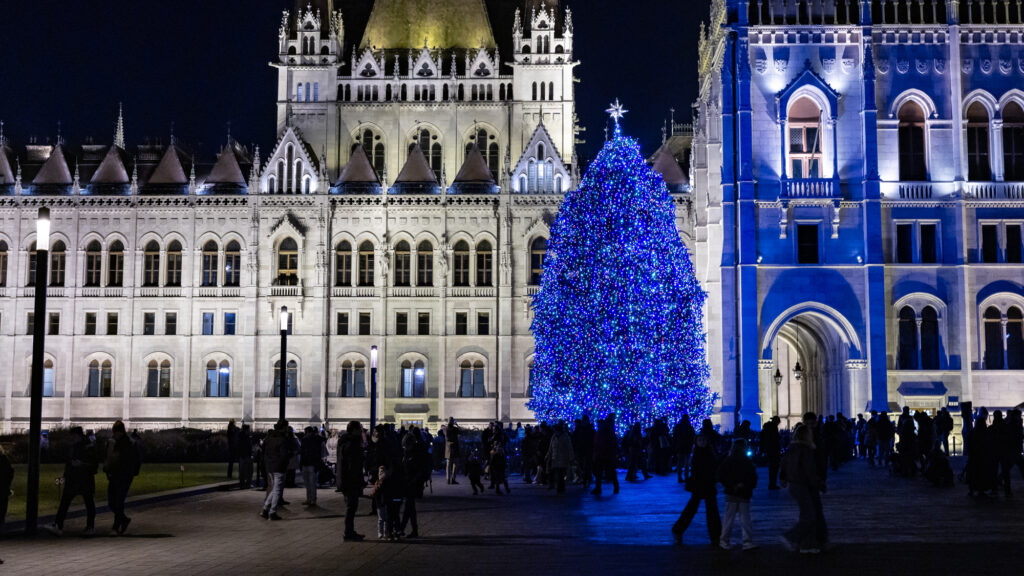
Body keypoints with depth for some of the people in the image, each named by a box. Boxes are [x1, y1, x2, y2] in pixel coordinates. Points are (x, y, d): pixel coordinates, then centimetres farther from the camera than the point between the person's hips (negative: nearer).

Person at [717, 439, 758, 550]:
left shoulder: (748, 462, 8)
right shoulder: (728, 461, -2)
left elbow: (753, 478, 10)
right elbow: (721, 477, -5)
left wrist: (744, 485, -8)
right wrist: (733, 486, -14)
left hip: (744, 495, 3)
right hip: (732, 494, -3)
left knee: (745, 519, 0)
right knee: (729, 517, 2)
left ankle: (748, 542, -1)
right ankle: (724, 540, 12)